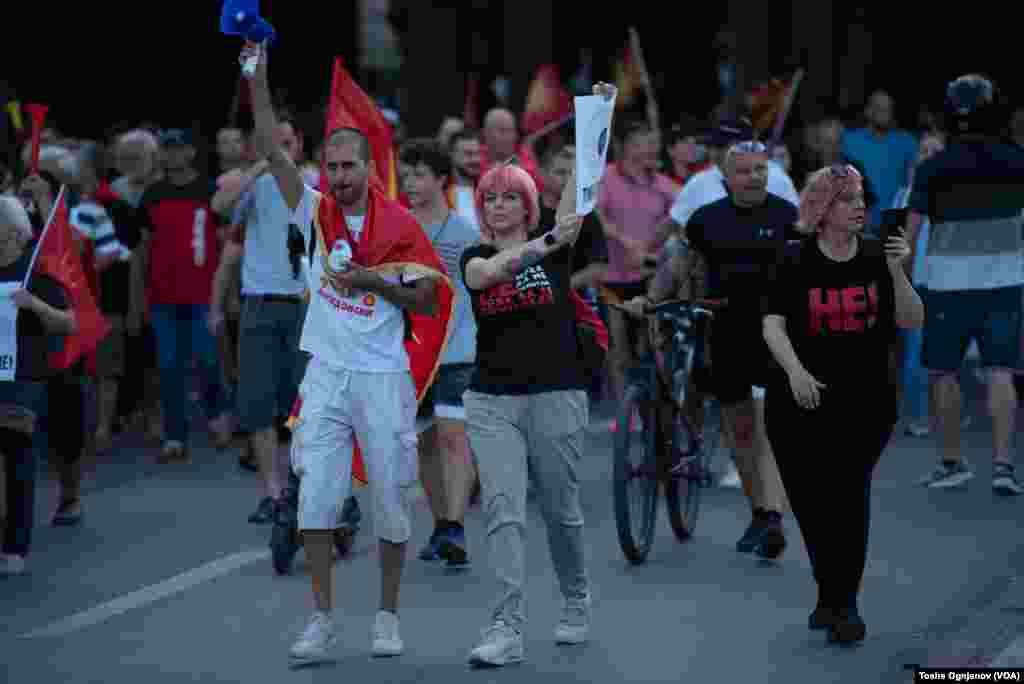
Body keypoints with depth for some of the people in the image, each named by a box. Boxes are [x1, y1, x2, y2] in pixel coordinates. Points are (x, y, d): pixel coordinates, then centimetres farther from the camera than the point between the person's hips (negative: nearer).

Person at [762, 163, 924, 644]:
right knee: (810, 503, 5)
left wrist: (897, 272, -16)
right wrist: (795, 370, -25)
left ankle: (840, 603, -11)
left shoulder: (876, 258, 1)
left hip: (866, 403, 0)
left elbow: (911, 323, -1)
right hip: (801, 402, 0)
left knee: (849, 494, -16)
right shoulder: (797, 262, -3)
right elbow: (772, 325, -9)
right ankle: (835, 598, 25)